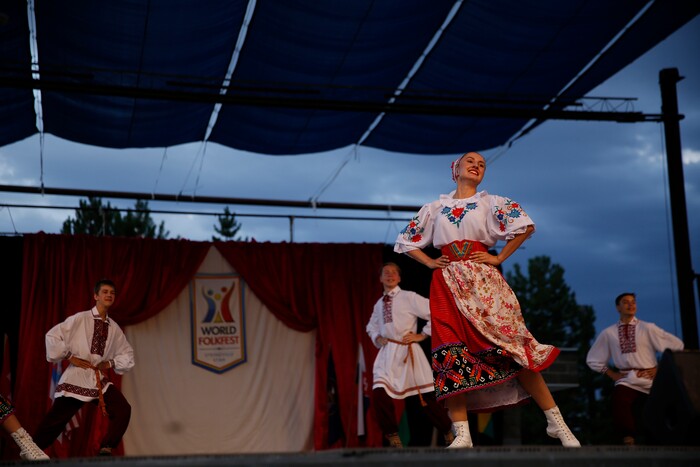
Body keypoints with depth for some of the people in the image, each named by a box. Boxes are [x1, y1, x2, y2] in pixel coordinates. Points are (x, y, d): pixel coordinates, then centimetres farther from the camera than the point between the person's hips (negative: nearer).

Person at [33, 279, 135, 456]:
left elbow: (127, 354, 18)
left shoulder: (114, 328, 9)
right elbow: (52, 336, -5)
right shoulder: (80, 319, -4)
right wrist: (70, 357, -9)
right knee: (54, 420, 0)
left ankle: (106, 450, -5)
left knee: (123, 410, -13)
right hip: (77, 378, -4)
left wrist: (111, 363, 2)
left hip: (100, 380, 4)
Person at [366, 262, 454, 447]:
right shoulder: (379, 304, 13)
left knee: (427, 398, 0)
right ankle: (394, 441, -1)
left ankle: (449, 436, 19)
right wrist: (377, 338, 12)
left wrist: (422, 335, -7)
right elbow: (371, 326, 32)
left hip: (408, 352, -4)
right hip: (387, 354, 4)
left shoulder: (409, 298, -4)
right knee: (379, 396, -14)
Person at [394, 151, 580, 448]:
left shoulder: (491, 202, 11)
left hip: (482, 279, -2)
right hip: (447, 284, 2)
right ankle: (462, 436, -7)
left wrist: (499, 258, -5)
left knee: (511, 345, -9)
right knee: (451, 355, -9)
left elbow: (526, 226, -2)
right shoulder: (435, 208, 18)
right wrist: (430, 263, 10)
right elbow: (405, 240, 23)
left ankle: (556, 423, -1)